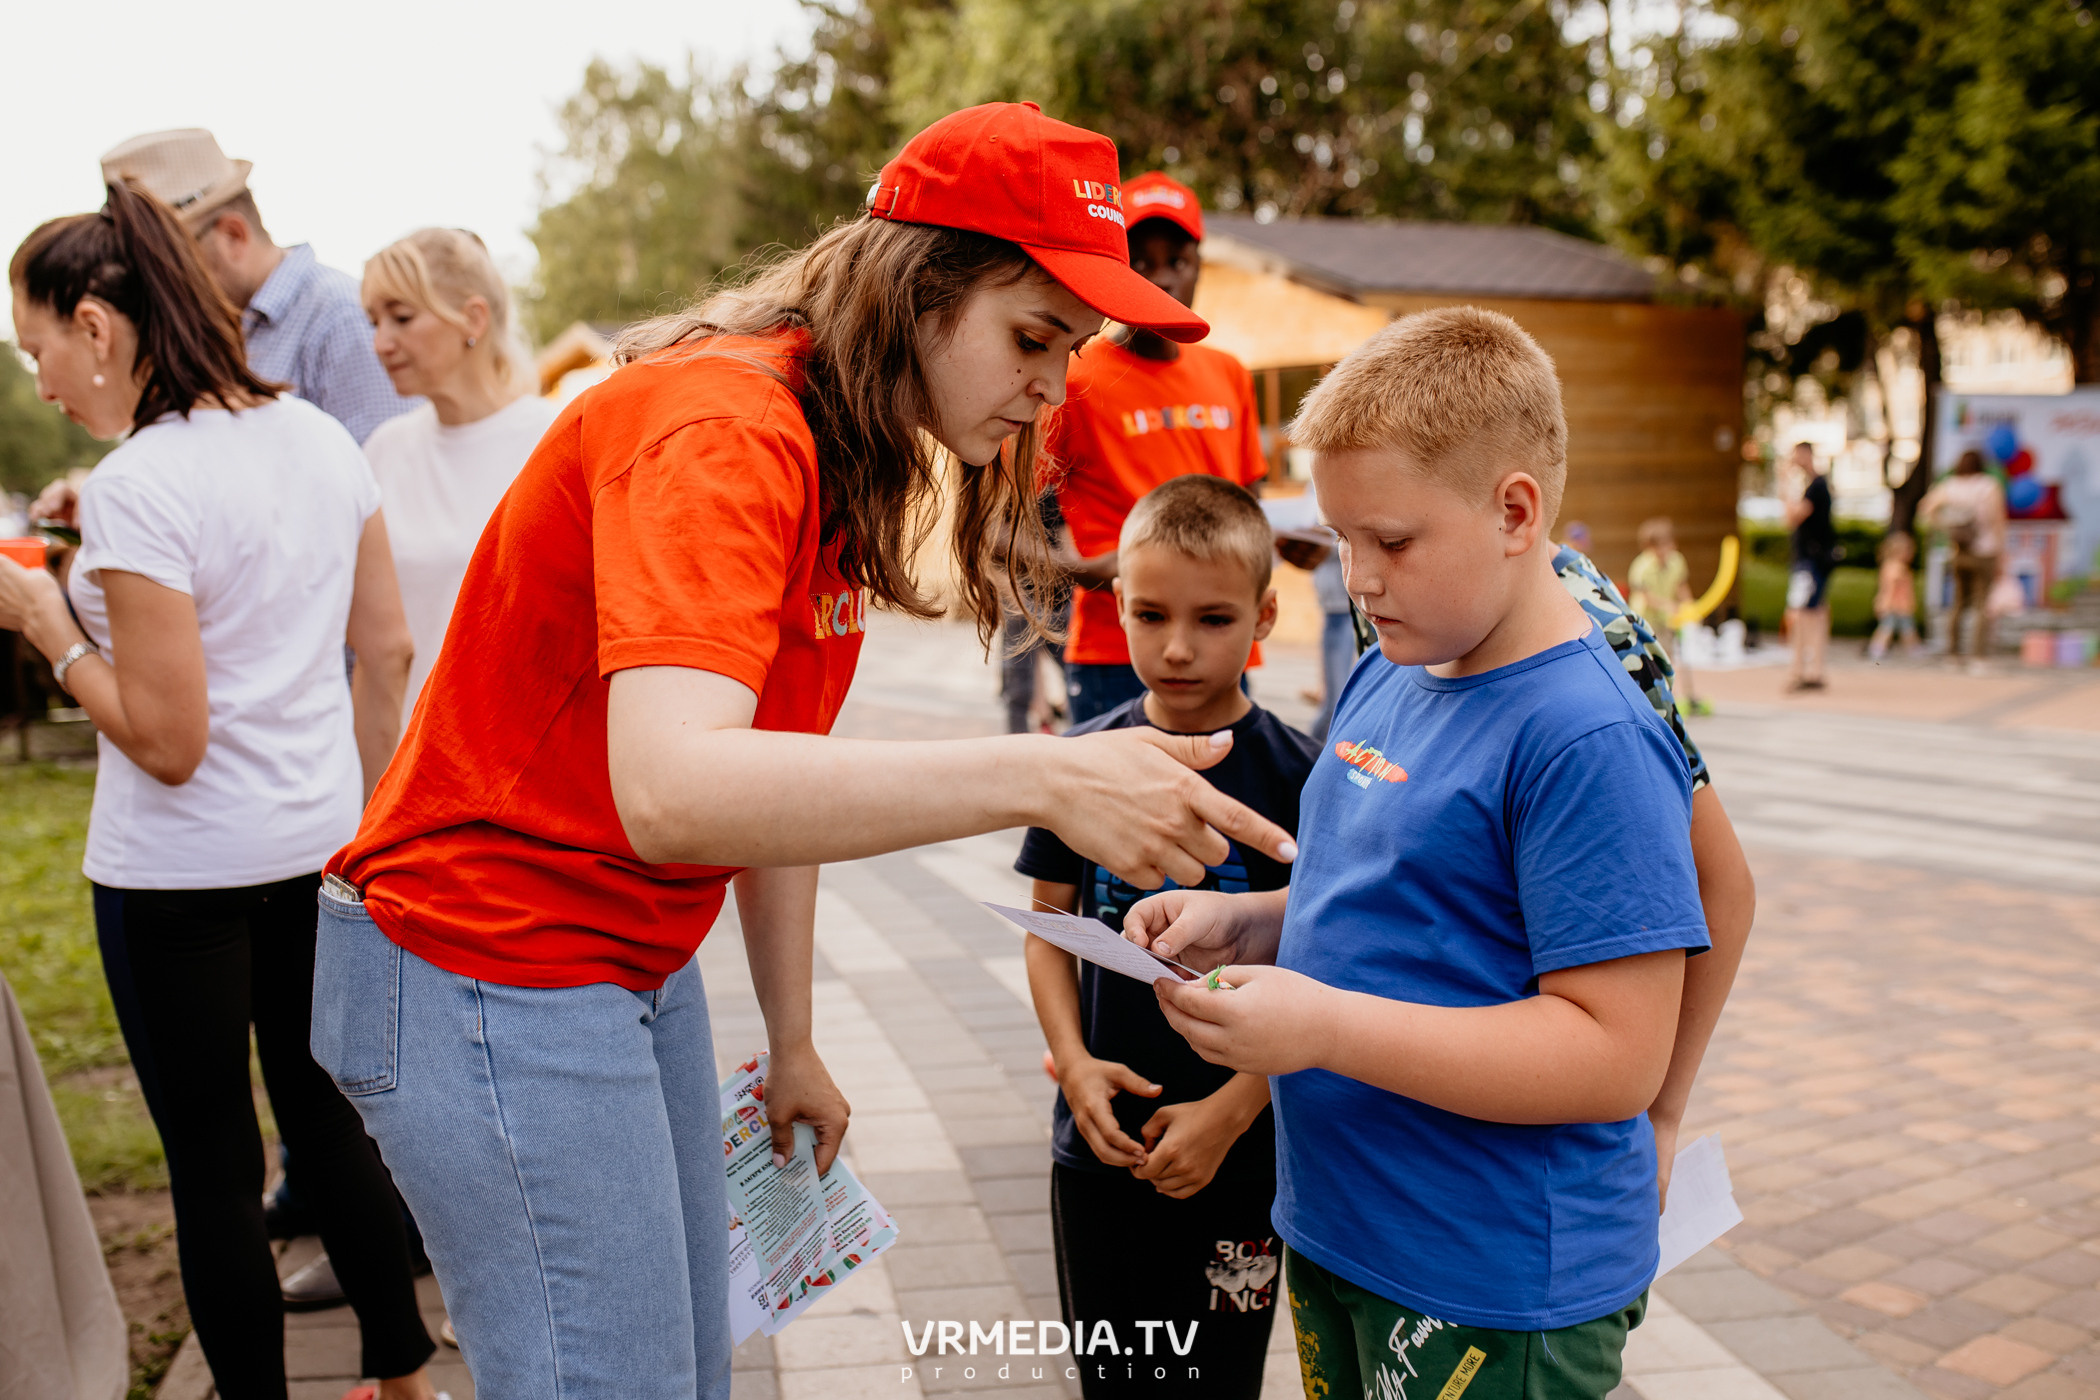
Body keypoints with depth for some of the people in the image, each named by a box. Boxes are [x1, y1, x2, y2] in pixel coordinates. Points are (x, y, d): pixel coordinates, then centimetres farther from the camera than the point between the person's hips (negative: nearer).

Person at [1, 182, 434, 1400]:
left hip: (180, 871, -7)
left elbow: (167, 741, -19)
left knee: (212, 1163, 9)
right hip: (317, 845, 7)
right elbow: (387, 649, 8)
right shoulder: (321, 436, 2)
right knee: (329, 1118, 21)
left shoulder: (137, 490, -19)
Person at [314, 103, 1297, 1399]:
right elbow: (673, 789, -38)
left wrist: (794, 1044, 13)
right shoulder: (722, 429, -23)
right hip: (487, 975, -9)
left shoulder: (851, 461, 6)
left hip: (639, 966, 9)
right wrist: (1044, 777, -41)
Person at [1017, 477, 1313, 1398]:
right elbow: (1049, 931, 5)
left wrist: (1228, 1113, -15)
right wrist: (1074, 1062, -10)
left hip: (1237, 1157, -2)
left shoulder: (1292, 776, -11)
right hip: (1099, 1144, 3)